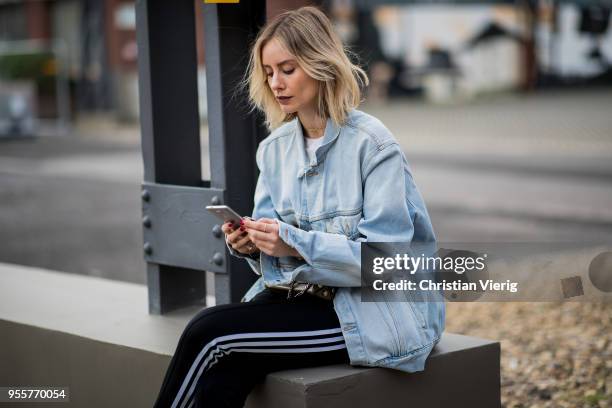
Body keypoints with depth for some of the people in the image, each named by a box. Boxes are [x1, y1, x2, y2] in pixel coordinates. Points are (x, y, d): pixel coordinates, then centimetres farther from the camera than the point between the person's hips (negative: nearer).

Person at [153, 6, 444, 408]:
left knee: (208, 331, -22)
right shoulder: (275, 148, 9)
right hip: (297, 293, 6)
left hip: (368, 310, -6)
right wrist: (250, 244, -11)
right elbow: (277, 251, 12)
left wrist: (297, 243, -26)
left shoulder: (372, 144, -11)